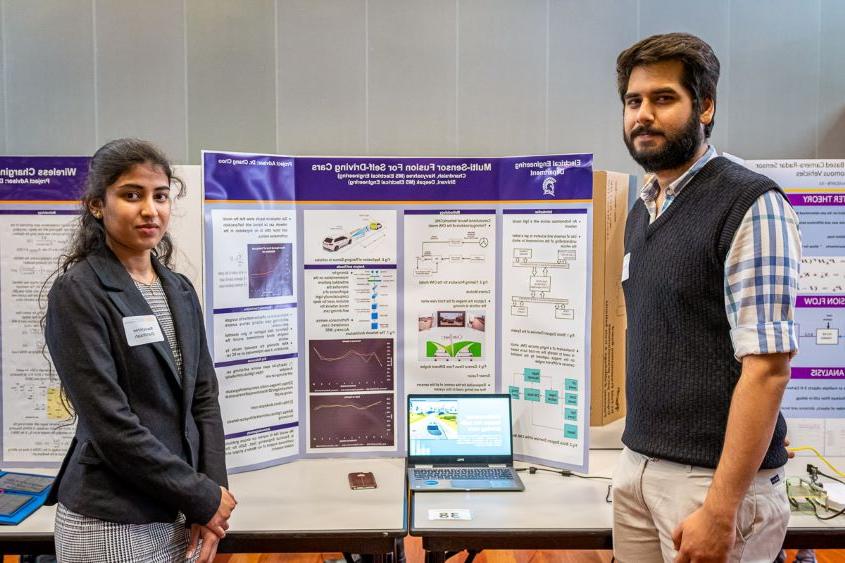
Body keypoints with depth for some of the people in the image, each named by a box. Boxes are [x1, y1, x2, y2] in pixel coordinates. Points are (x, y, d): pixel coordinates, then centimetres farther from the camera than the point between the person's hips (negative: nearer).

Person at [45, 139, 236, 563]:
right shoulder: (76, 294, -13)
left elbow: (203, 397, 5)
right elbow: (109, 424, -18)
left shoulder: (180, 290, 6)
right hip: (111, 523, -6)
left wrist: (212, 491, -6)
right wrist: (203, 497, -14)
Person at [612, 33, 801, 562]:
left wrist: (721, 509, -20)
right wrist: (637, 454, 12)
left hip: (712, 476, -7)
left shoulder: (751, 205, -14)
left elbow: (766, 367, -19)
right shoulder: (641, 212, 10)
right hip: (637, 466, 7)